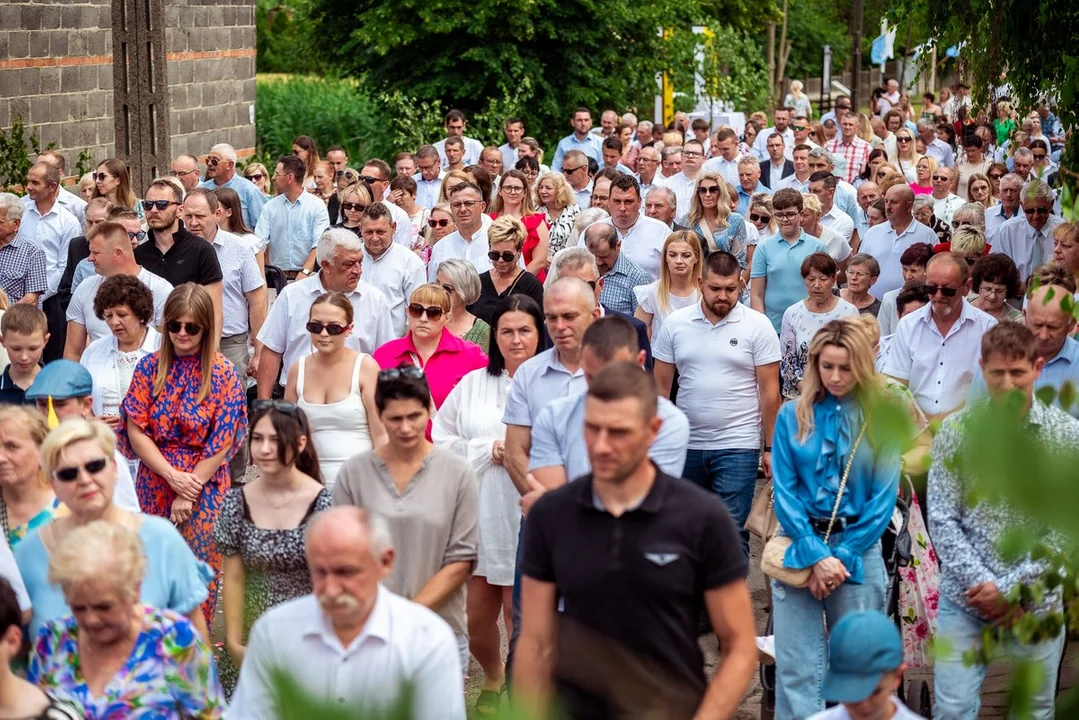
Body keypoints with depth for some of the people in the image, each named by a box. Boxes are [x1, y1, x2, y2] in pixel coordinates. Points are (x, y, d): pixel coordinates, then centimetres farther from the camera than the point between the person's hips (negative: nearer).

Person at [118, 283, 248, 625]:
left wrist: (188, 493, -12)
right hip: (154, 483, 2)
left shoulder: (223, 373, -7)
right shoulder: (150, 366, 0)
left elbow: (223, 443, -9)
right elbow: (135, 431, -3)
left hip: (204, 486, -2)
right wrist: (173, 476, -13)